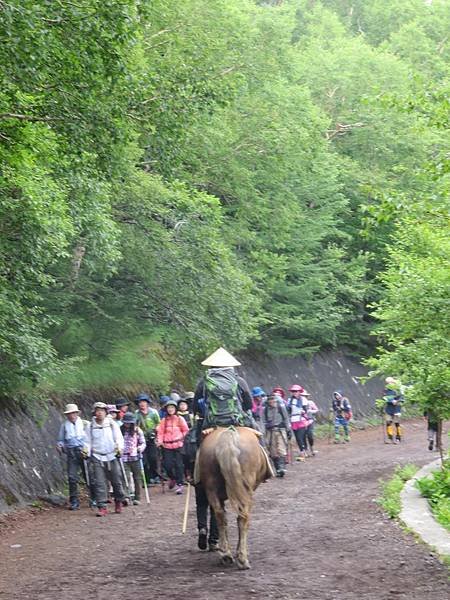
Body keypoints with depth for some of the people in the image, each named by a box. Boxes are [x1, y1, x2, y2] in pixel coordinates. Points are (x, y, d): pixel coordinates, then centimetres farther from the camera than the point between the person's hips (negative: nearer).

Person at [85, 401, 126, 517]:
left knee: (116, 480, 3)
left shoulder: (112, 424, 5)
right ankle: (102, 507, -5)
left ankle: (118, 502, 26)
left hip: (112, 456, 0)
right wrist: (87, 452, -7)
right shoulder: (90, 426, 6)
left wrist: (120, 447, -15)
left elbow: (119, 437, 4)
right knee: (99, 483, -7)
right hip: (97, 457, 0)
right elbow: (88, 441, 10)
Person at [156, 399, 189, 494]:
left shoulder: (180, 419, 4)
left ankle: (179, 484, 2)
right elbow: (160, 432, 6)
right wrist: (159, 441, -6)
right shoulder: (164, 420, 8)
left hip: (178, 445, -2)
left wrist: (181, 438, -1)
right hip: (167, 446, 2)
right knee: (167, 465, -3)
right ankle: (172, 478, 26)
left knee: (178, 465, -4)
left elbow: (186, 431, 9)